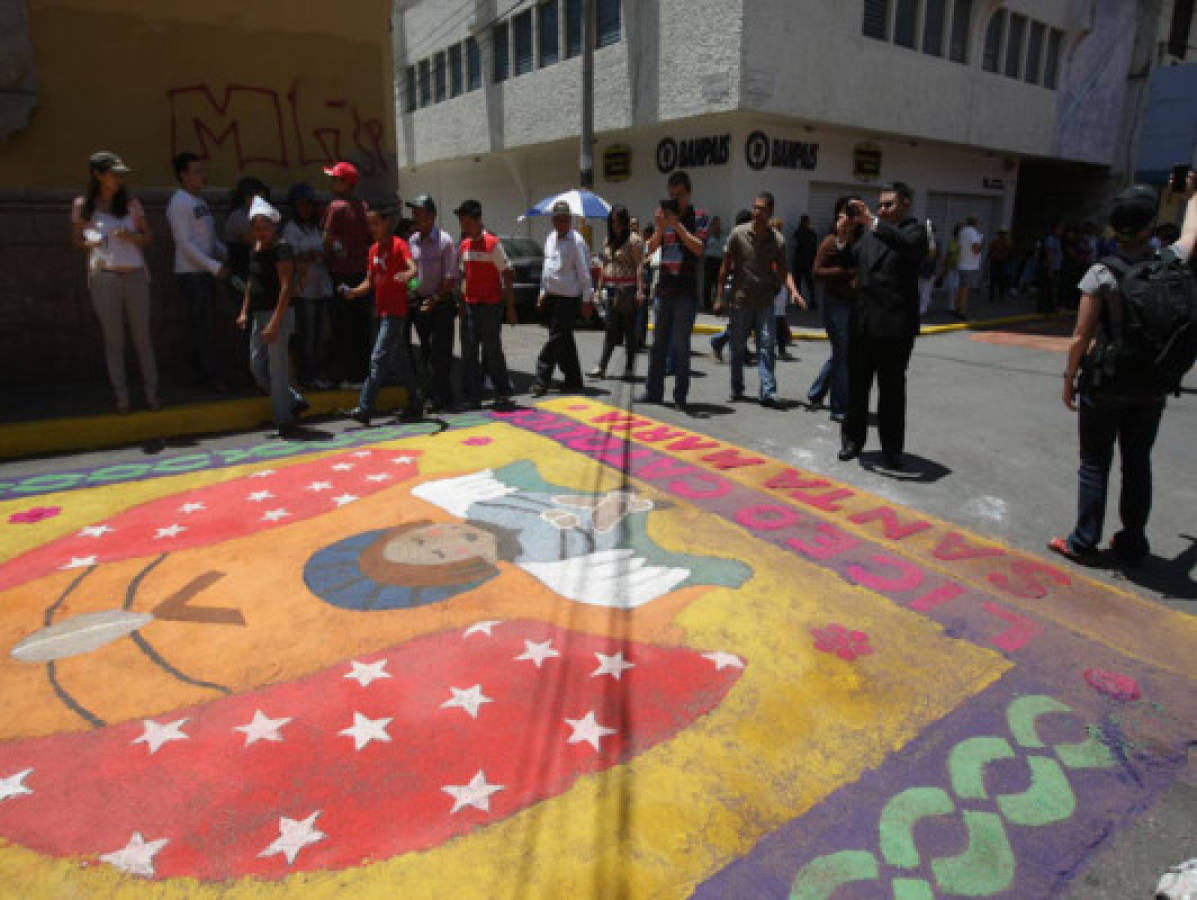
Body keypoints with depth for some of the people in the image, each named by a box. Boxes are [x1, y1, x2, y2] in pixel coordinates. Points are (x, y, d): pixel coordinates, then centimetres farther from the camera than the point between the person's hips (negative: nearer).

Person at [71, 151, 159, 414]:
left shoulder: (131, 203, 6)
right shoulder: (82, 205, 4)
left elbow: (148, 238, 10)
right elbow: (77, 239, 14)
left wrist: (132, 237, -10)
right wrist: (92, 243, -8)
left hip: (135, 276, 1)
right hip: (103, 278, -1)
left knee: (142, 337, 5)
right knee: (113, 340, 3)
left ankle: (151, 392, 12)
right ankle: (121, 396, 9)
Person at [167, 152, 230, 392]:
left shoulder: (199, 201, 17)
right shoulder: (179, 203, -11)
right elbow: (184, 243, -17)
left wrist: (230, 255, 8)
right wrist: (215, 266, -21)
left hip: (207, 273, 9)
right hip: (191, 274, -9)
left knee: (201, 326, 11)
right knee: (204, 326, -7)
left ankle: (201, 373, 17)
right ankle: (214, 376, -3)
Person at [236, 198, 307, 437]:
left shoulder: (281, 249, -13)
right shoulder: (256, 248, 12)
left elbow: (285, 287, -19)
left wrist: (275, 323, -24)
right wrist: (244, 312, 14)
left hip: (278, 314, -8)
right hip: (259, 314, 9)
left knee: (276, 368, -4)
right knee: (256, 365, 11)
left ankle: (284, 420, 8)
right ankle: (294, 402, 23)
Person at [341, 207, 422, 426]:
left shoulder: (399, 245, -7)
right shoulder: (374, 250, 15)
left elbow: (413, 268, -24)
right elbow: (370, 282, 14)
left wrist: (408, 274, -47)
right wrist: (353, 292, -5)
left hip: (395, 312, -8)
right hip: (382, 311, 8)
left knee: (378, 359, -12)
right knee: (399, 362, 12)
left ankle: (365, 409, -11)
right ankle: (415, 407, 20)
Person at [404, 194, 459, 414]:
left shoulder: (444, 241, -9)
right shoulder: (412, 240, 9)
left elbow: (451, 278, -12)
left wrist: (435, 299, -17)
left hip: (441, 304, -6)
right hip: (419, 303, 6)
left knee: (439, 353, -5)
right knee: (425, 352, 11)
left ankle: (442, 398, 1)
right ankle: (430, 395, 19)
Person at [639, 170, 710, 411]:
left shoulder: (700, 217, 1)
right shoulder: (663, 214, 13)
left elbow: (699, 248, -12)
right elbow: (651, 248, 6)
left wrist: (677, 224, -15)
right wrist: (660, 227, -10)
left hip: (686, 290, -4)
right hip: (664, 289, 4)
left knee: (681, 345, -4)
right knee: (658, 343, 9)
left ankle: (680, 395, 3)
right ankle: (653, 391, 16)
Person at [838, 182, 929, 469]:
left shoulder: (915, 231, -4)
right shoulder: (869, 231, 13)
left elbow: (908, 245, -26)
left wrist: (873, 222, -34)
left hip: (893, 326, -5)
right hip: (862, 322, 5)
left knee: (892, 389, 3)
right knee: (856, 385, 12)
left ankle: (892, 448, 14)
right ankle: (853, 439, 26)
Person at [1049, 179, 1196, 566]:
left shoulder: (1101, 275, -15)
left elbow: (1081, 338, -14)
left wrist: (1069, 379, -1)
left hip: (1105, 384, -3)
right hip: (1152, 387, 4)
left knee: (1094, 464, 5)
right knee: (1138, 464, 13)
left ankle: (1084, 543, 11)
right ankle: (1133, 544, 23)